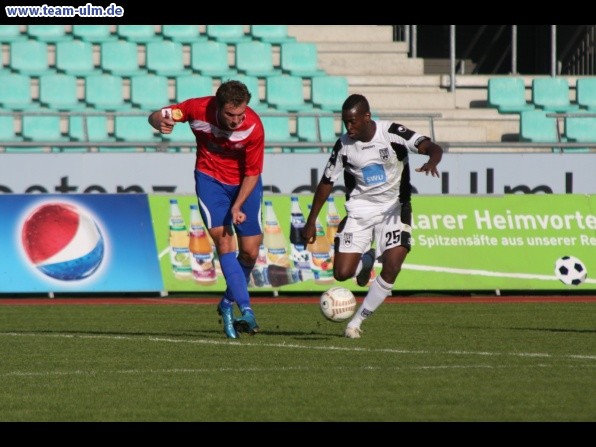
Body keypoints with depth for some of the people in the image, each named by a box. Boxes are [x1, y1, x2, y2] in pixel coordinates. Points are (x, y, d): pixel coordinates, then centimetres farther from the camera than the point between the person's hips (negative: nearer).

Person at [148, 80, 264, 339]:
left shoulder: (253, 127, -25)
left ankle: (228, 304, 26)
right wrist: (160, 122, -35)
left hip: (244, 184, 1)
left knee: (250, 251, 1)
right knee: (223, 241, -18)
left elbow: (252, 172, -15)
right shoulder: (198, 109, -23)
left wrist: (237, 206, -24)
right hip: (210, 178, -1)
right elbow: (155, 117, -11)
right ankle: (246, 310, -23)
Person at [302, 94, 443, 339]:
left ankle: (357, 321, -2)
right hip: (359, 210, 2)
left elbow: (434, 148, -25)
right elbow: (326, 182, 5)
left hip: (393, 208, -2)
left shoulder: (392, 134, -16)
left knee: (391, 269, -18)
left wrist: (432, 160, -50)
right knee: (342, 273, -9)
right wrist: (311, 222, 6)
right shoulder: (344, 145, -8)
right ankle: (366, 261, 28)